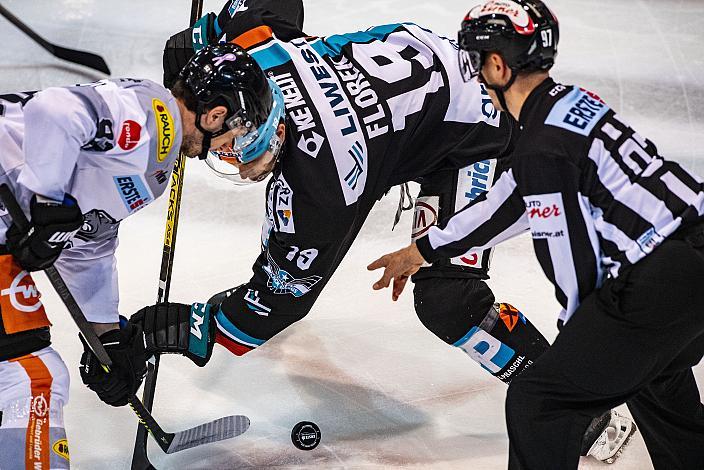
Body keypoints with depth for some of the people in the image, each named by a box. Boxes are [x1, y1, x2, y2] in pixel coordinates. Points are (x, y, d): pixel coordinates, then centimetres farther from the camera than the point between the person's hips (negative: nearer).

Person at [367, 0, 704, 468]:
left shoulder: (542, 144, -16)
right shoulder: (572, 103, 14)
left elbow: (572, 256, -12)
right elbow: (508, 203, 24)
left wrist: (576, 326, 7)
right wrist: (422, 250, 31)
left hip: (664, 281, -10)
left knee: (538, 399, -4)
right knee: (654, 372, 35)